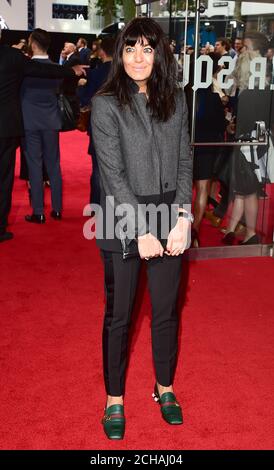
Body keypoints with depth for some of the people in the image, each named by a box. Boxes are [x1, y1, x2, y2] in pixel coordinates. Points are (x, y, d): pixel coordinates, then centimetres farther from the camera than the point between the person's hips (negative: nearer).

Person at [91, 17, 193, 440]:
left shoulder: (175, 100, 5)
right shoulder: (106, 104, -7)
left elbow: (184, 161, 4)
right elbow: (113, 174, -12)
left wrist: (183, 218, -7)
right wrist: (142, 231, -16)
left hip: (169, 217, 3)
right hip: (123, 221, -3)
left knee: (166, 310, 14)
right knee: (119, 314, 9)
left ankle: (165, 387, 35)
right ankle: (114, 399, 27)